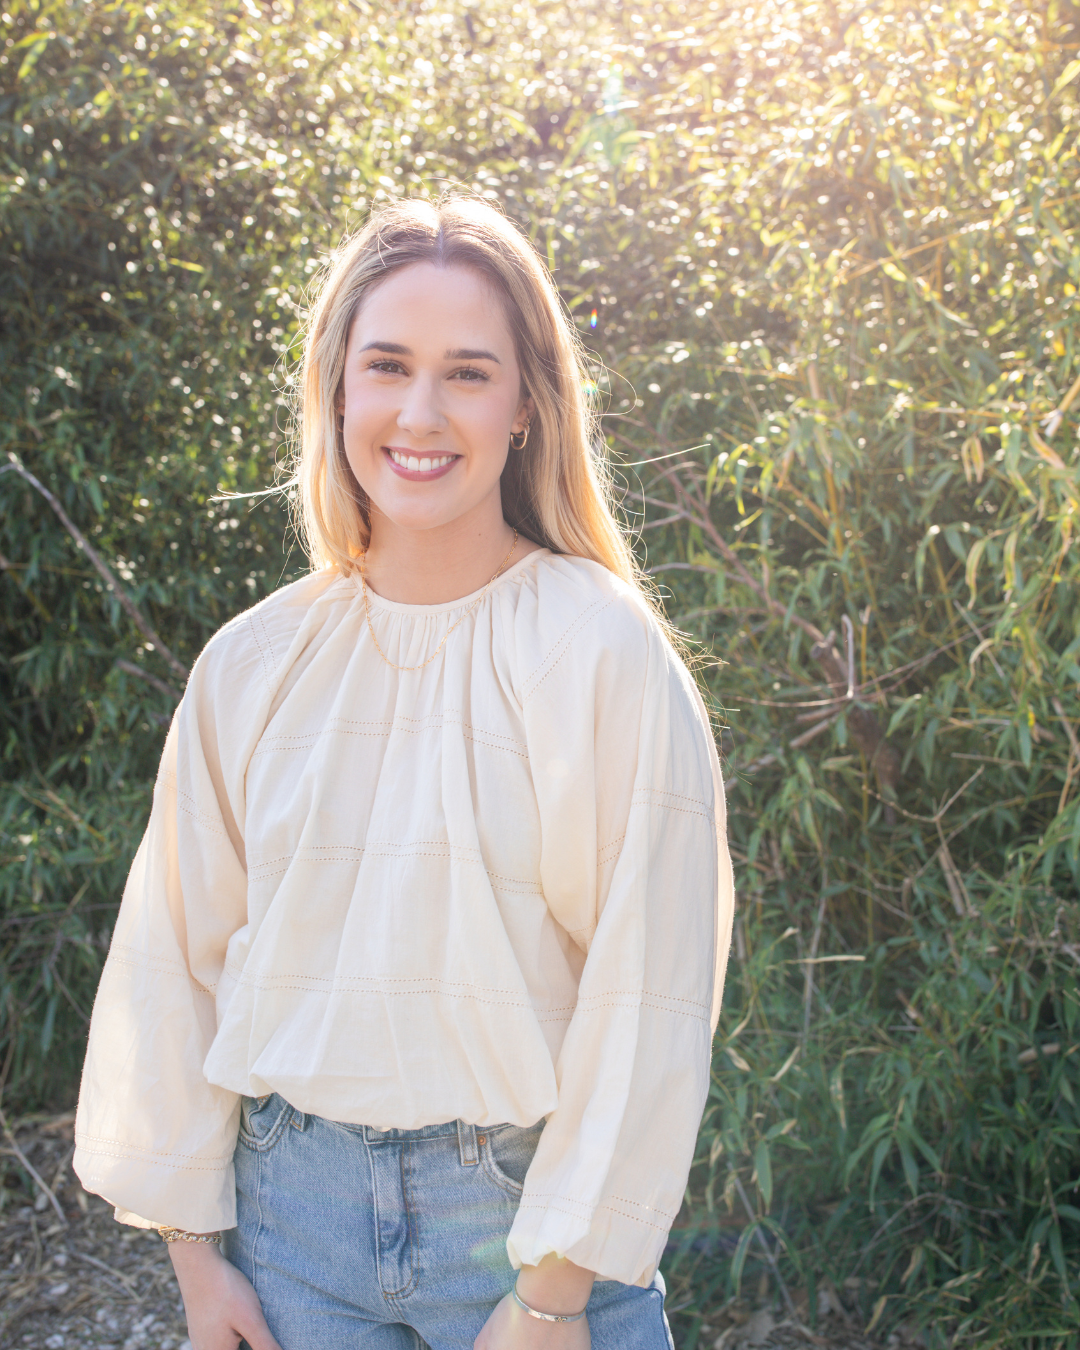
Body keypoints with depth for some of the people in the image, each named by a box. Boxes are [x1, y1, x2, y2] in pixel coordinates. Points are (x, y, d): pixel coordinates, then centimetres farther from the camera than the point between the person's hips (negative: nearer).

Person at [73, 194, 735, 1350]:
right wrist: (194, 1248, 5)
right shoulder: (250, 666, -2)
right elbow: (175, 962, 4)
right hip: (293, 1202, 3)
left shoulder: (604, 655, -13)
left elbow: (644, 994, -13)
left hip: (526, 1204, -3)